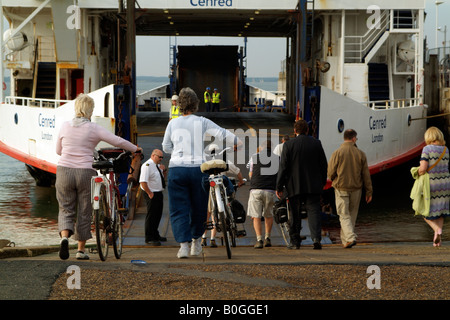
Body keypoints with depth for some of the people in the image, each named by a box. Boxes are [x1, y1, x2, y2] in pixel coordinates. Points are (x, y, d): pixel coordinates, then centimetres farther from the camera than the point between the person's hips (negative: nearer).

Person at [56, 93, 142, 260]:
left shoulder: (65, 126, 2)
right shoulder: (94, 129, -6)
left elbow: (58, 150, 13)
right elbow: (119, 141, -4)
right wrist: (135, 149, 12)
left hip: (64, 171, 2)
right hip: (85, 172, -2)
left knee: (66, 210, 10)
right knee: (84, 212, 10)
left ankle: (64, 237, -18)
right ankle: (81, 250, 15)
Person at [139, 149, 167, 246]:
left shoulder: (158, 165, 12)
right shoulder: (147, 165, -17)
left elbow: (162, 178, 23)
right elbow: (143, 182, -25)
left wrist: (164, 171, 4)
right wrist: (150, 193, -22)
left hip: (159, 193, 9)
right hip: (152, 195, -9)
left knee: (158, 215, 17)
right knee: (151, 215, -5)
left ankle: (155, 235, 30)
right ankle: (149, 238, 0)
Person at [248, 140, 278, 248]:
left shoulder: (254, 157, 9)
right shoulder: (277, 158, 9)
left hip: (256, 190, -1)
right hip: (270, 190, 1)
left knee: (256, 216, 2)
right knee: (269, 215, 20)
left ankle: (259, 240, -10)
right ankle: (267, 238, 20)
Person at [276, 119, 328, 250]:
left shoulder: (288, 145, -5)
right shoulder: (316, 143, 3)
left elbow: (283, 167, -6)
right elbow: (324, 165, 7)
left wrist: (279, 186, -1)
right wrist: (322, 183, 18)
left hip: (295, 186, -1)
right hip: (313, 185, 2)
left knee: (295, 214, 6)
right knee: (313, 211, 1)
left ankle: (295, 241, 9)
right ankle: (316, 238, -15)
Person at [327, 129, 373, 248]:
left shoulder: (337, 153, -8)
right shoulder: (360, 154, -1)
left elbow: (330, 172, -6)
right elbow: (366, 175, 1)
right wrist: (369, 192, 8)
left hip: (341, 189, -2)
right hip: (356, 189, 2)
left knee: (344, 215, 0)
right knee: (352, 215, 15)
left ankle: (350, 237, -19)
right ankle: (345, 240, 22)